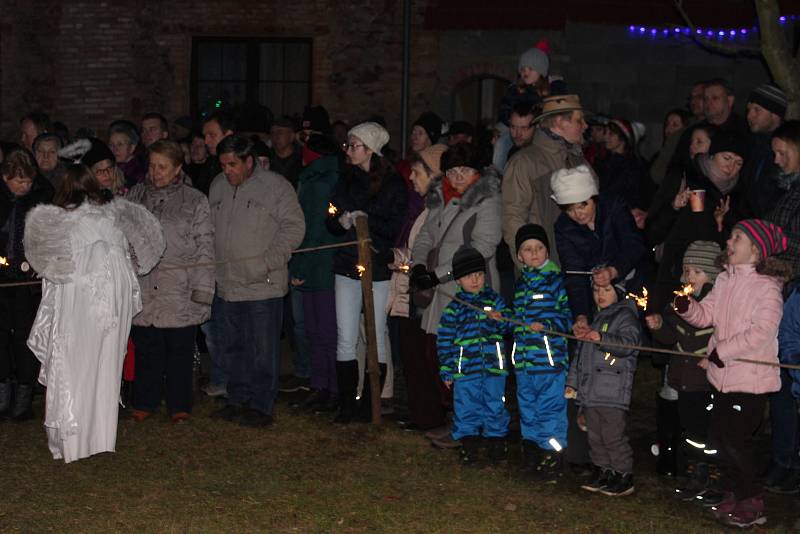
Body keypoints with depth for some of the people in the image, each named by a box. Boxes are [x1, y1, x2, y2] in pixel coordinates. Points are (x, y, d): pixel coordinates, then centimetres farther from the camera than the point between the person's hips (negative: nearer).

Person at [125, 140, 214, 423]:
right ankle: (145, 403, 21)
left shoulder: (195, 201, 3)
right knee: (146, 349, 7)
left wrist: (202, 288, -7)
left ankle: (179, 405, 16)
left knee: (180, 350, 4)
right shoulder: (135, 196, 11)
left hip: (180, 294, -2)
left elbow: (205, 246, 0)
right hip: (143, 290, 2)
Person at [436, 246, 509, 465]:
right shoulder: (453, 309, 4)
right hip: (465, 368, -1)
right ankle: (469, 446, 12)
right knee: (466, 407, 2)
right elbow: (445, 340, 4)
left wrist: (498, 319, -19)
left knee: (495, 405, 6)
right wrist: (447, 371, 1)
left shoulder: (494, 300, 8)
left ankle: (496, 443, 19)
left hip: (494, 366, 1)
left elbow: (506, 326, 5)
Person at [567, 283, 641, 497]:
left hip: (613, 393, -8)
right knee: (595, 436, 11)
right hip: (590, 391, 8)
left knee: (613, 435, -8)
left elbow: (628, 343, -19)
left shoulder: (625, 315, -1)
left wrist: (601, 339, -33)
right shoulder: (594, 319, 23)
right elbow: (580, 355, 28)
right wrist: (572, 382, 24)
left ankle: (624, 477, 0)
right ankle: (602, 473, 20)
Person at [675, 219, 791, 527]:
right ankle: (739, 492, 30)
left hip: (751, 379, -8)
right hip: (722, 375, 8)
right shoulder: (725, 280, 11)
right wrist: (686, 307, -13)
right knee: (719, 437, 14)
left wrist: (720, 353, -21)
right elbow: (707, 314, 8)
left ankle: (752, 505, 8)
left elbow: (761, 331, -22)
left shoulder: (766, 286, -14)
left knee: (735, 439, -5)